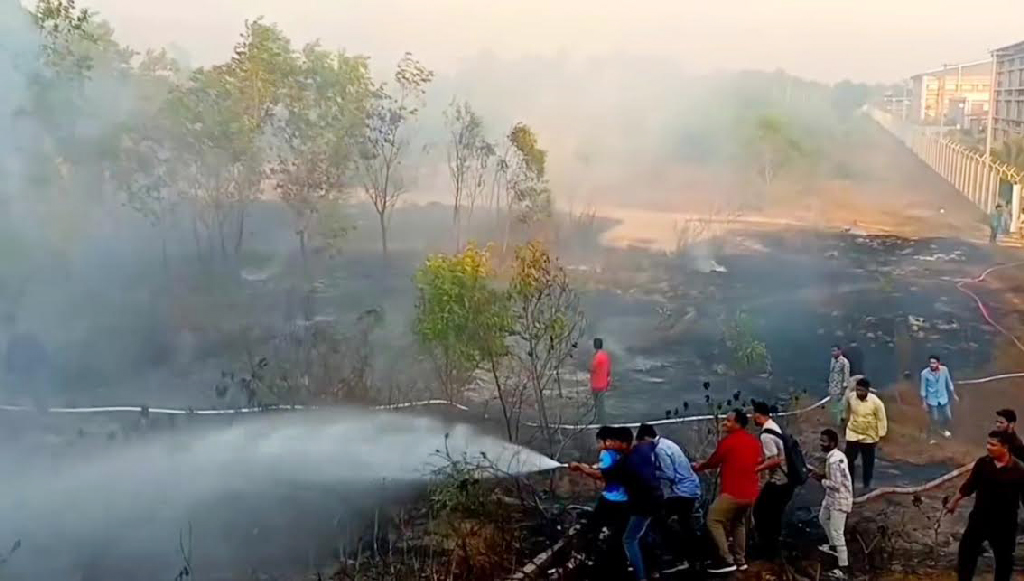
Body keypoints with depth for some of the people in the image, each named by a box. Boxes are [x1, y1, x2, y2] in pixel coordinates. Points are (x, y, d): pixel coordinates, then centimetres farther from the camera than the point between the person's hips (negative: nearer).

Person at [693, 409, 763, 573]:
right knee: (739, 523, 24)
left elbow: (713, 462, 0)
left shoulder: (728, 441, -10)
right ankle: (740, 560, 22)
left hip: (733, 492, -8)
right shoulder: (755, 441, 13)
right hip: (750, 492, 8)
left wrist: (699, 466, 19)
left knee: (714, 520, -1)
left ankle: (727, 560, -6)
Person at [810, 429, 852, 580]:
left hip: (839, 500, -11)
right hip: (832, 497, 11)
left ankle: (843, 569, -2)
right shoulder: (836, 455, 3)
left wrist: (821, 480, -16)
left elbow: (836, 485, -28)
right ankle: (833, 546, 51)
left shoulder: (833, 461, -28)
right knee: (823, 518, 31)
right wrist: (822, 474, 3)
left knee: (837, 532, -7)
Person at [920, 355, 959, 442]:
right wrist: (923, 402, -9)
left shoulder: (944, 369, -16)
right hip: (932, 400, -3)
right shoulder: (925, 373, -23)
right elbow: (923, 388, -12)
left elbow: (949, 383, 1)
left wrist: (954, 395, 10)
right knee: (934, 420, 8)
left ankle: (943, 430, 50)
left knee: (948, 417, 18)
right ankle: (932, 438, 31)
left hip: (944, 398, 3)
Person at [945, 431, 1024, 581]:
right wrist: (955, 501, 16)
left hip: (1004, 522, -3)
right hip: (980, 517, 3)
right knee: (967, 550, 11)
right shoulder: (983, 463, -6)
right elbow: (970, 484, 8)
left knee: (1003, 557, 11)